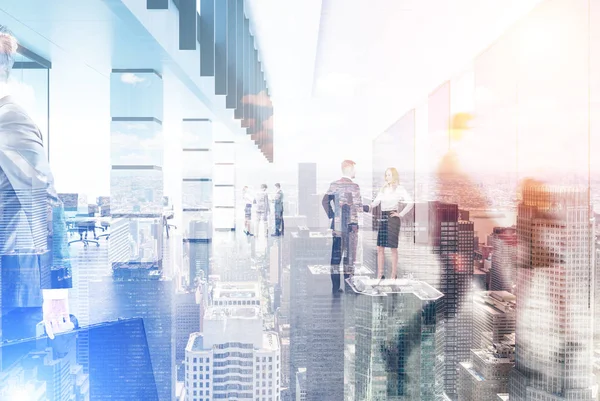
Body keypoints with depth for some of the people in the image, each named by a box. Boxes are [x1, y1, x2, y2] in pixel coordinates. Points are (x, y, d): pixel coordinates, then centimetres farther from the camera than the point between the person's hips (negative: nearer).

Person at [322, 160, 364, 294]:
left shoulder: (334, 185, 4)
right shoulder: (354, 186, -12)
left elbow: (325, 201, 3)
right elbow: (358, 206, -15)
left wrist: (331, 215, 10)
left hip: (336, 224, 5)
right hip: (350, 225, -5)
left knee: (335, 255, 9)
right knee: (349, 255, 5)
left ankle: (335, 285, 13)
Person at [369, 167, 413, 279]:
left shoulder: (399, 189, -4)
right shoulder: (383, 189, 14)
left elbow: (410, 203, -13)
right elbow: (376, 202, 6)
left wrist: (401, 214, -11)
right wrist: (370, 206, -10)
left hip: (392, 218, -6)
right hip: (383, 218, 6)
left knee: (393, 247, 1)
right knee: (380, 248, 5)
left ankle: (394, 274, 9)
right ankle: (380, 274, 10)